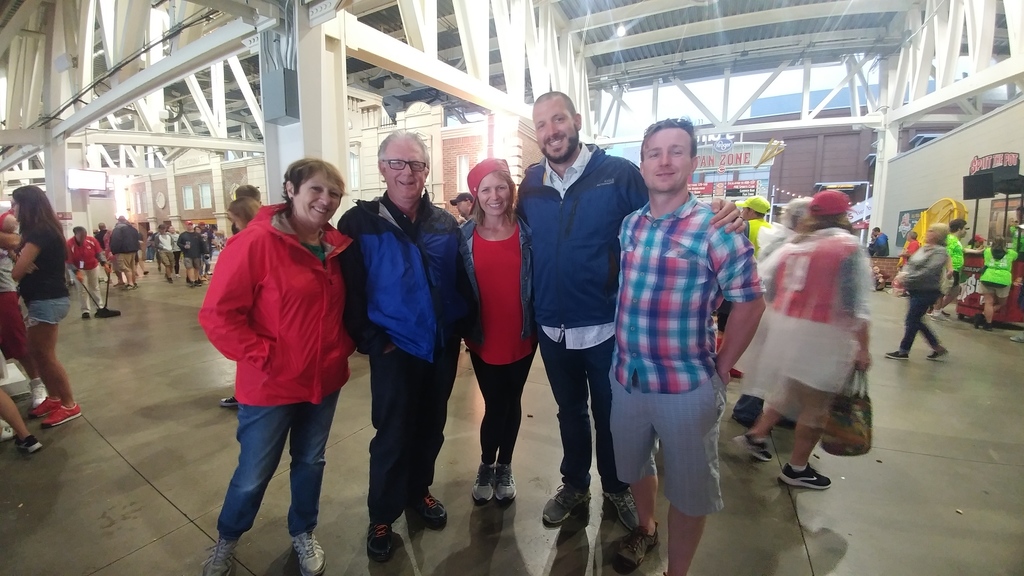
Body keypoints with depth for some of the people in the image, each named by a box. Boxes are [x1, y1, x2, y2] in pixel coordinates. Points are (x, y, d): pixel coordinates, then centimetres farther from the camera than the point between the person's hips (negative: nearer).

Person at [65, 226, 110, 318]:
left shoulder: (92, 240, -17)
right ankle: (85, 311, 2)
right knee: (83, 290, -3)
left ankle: (100, 307, 21)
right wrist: (77, 272, -27)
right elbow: (69, 261, -19)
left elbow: (99, 253, -8)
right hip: (79, 270, -2)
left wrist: (104, 263, -22)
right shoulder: (69, 244, -22)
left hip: (94, 267, 2)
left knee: (95, 287, 13)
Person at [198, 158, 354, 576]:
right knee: (254, 474, 15)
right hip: (271, 385, -4)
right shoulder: (256, 243, -17)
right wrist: (262, 355, -18)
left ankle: (303, 534, 46)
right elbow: (217, 314, -16)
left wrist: (345, 343, 2)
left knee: (310, 462, 22)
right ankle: (226, 540, 46)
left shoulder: (336, 245, 1)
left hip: (325, 380, 5)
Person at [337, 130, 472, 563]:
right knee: (393, 436, 7)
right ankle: (381, 517, 30)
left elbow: (462, 282, 8)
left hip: (443, 347, 4)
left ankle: (419, 491, 43)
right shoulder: (359, 222, -7)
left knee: (431, 428, 18)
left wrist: (460, 329, 2)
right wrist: (371, 341, -12)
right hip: (394, 349, -4)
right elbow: (351, 290, -9)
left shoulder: (446, 224, 4)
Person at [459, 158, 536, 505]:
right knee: (495, 405, 9)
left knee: (511, 403, 16)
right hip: (484, 339, -1)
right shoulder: (464, 235, -4)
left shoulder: (526, 231, -4)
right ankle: (487, 466, 36)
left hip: (521, 337, 1)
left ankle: (504, 467, 37)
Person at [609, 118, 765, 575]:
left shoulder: (716, 227, -10)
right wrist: (623, 357, 10)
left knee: (688, 488, 14)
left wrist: (721, 369, -5)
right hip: (626, 376, 5)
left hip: (687, 384, -4)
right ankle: (645, 528, 54)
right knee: (633, 466, 25)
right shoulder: (628, 225, 3)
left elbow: (749, 303, -7)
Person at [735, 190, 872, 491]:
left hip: (785, 327, 6)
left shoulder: (793, 244, 7)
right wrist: (863, 347, -9)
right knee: (816, 406, 9)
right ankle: (797, 468, 20)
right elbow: (856, 304, -14)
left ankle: (757, 435, 30)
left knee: (786, 389, 26)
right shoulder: (848, 247, -9)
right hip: (822, 335, -6)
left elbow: (764, 280, 9)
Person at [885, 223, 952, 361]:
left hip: (927, 291, -8)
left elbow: (928, 271, -23)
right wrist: (904, 273, -10)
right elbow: (910, 263, 10)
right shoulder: (923, 248, 12)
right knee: (916, 320, 13)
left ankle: (904, 351, 10)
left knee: (912, 320, -1)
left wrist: (908, 279, -23)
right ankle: (938, 348, 26)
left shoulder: (940, 251, -12)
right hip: (916, 290, 8)